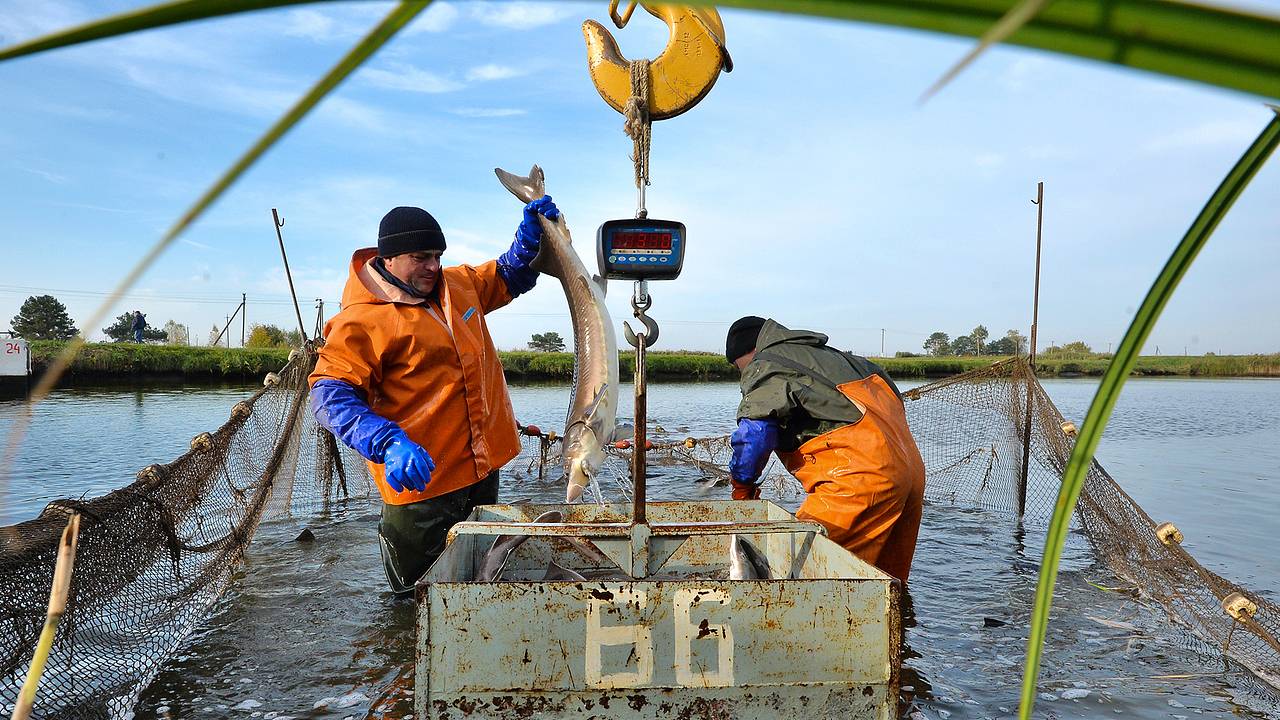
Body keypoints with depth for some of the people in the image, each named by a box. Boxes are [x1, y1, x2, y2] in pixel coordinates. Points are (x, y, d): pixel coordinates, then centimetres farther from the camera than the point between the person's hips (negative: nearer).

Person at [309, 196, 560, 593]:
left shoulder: (459, 284, 7)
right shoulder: (360, 321, -15)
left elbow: (511, 275, 24)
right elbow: (329, 394, -22)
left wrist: (532, 230, 5)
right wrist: (389, 443, -36)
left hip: (484, 469, 7)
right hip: (421, 479, -7)